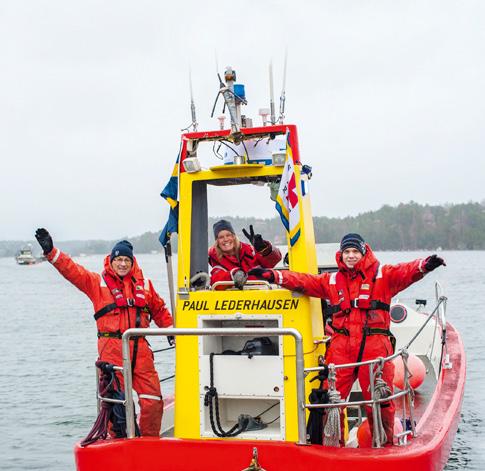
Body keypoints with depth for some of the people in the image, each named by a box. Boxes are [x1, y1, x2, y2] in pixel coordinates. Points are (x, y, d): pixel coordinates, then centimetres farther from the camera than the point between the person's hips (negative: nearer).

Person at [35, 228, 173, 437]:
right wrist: (50, 251, -13)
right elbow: (72, 270, -3)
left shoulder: (144, 284, 16)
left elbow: (159, 309, 28)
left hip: (140, 348, 3)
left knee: (153, 400, 1)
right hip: (112, 348, -3)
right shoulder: (98, 282, 7)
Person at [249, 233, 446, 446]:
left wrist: (424, 265, -29)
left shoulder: (383, 275, 8)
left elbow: (406, 272, -8)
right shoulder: (331, 280, 18)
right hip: (341, 346, 2)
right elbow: (303, 281, 13)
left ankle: (385, 443, 18)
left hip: (374, 345, -2)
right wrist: (274, 276, 2)